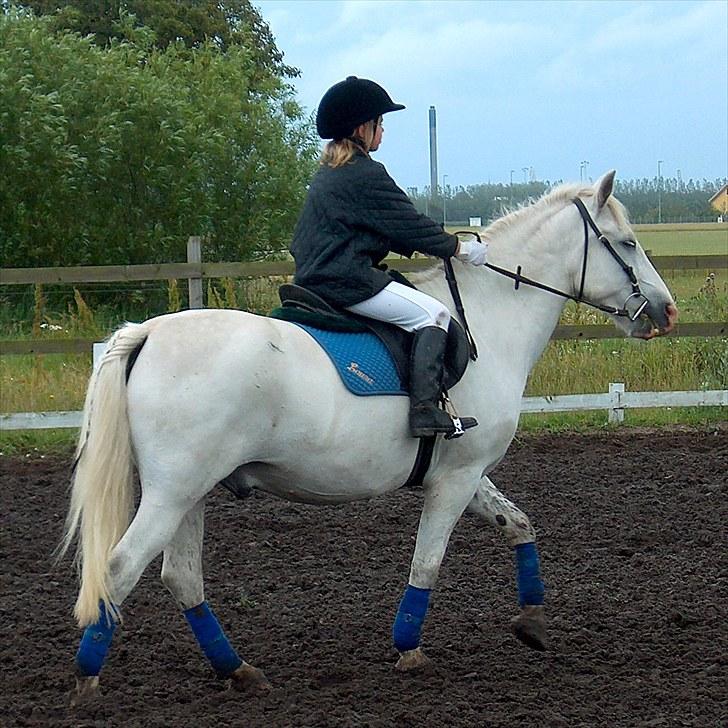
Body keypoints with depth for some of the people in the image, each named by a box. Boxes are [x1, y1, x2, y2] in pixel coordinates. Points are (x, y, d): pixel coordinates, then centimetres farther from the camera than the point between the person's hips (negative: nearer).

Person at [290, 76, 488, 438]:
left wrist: (440, 245, 23)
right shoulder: (366, 175, -12)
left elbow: (391, 228, 25)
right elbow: (408, 224, -9)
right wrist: (459, 248, 3)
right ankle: (425, 408, -21)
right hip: (349, 282, -10)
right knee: (432, 313, -10)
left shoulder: (327, 173, 19)